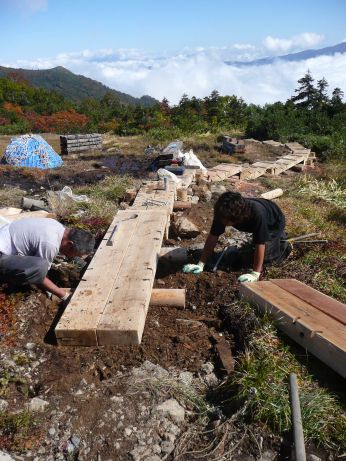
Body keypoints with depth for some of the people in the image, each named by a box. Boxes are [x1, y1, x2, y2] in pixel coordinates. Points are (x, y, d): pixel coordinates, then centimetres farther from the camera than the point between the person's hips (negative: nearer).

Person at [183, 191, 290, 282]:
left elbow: (260, 244, -43)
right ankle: (279, 236, 29)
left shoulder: (257, 214, -47)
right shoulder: (223, 213, -32)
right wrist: (201, 265, -26)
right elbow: (213, 237, -24)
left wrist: (255, 274, -41)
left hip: (275, 223, -6)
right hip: (255, 225, 6)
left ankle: (283, 246, 8)